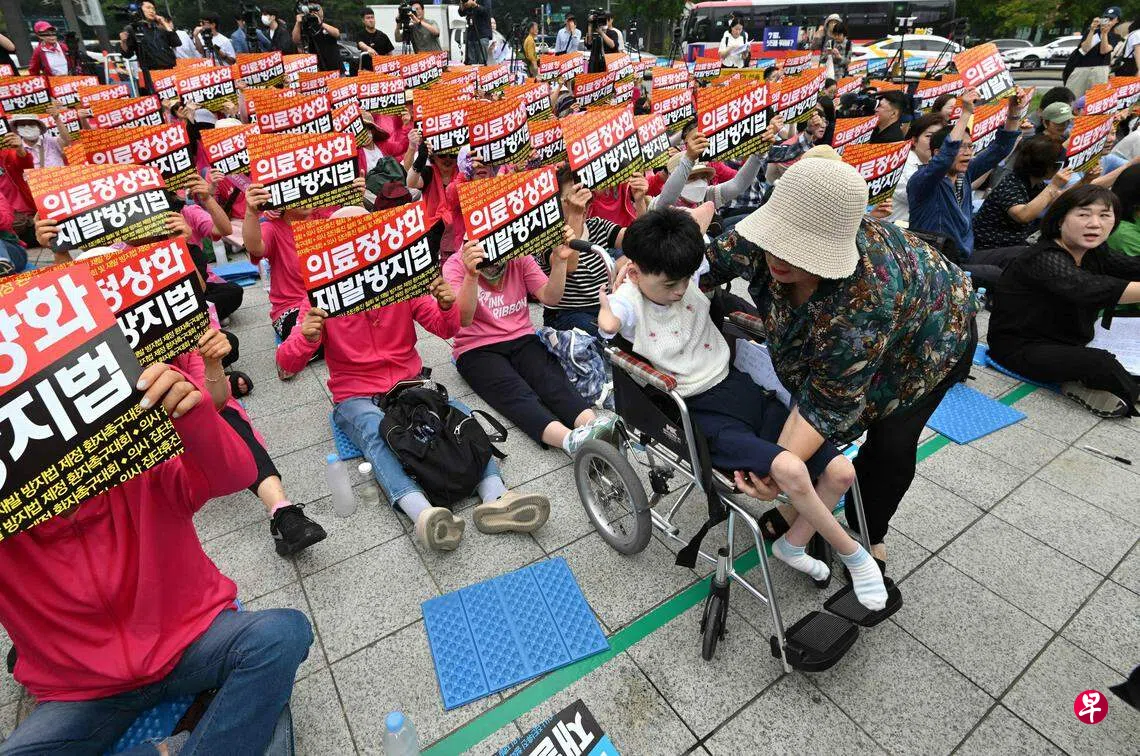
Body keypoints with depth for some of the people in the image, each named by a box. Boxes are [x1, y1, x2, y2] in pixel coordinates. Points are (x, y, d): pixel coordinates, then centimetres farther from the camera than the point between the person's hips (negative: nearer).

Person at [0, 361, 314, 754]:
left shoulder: (140, 467, -13)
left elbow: (233, 475, -28)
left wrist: (191, 412, -48)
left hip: (190, 641, -1)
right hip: (83, 690, 2)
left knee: (283, 631, -28)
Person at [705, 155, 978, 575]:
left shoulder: (863, 302, -47)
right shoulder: (761, 240, -32)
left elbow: (829, 400, -37)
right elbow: (709, 261, -13)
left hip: (927, 332, -5)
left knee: (891, 446, -6)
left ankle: (868, 535, 21)